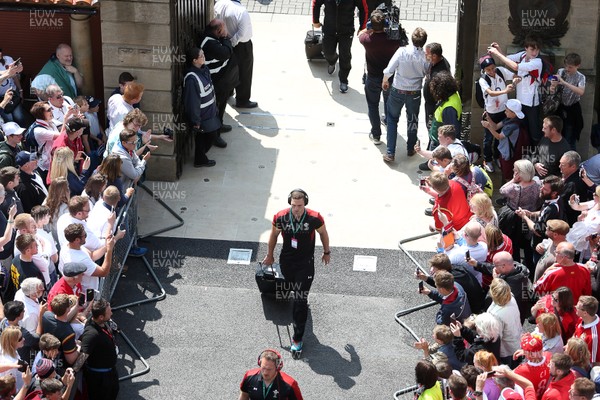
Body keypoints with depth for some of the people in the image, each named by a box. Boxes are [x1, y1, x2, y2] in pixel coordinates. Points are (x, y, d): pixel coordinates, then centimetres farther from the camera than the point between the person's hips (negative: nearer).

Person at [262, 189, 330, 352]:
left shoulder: (314, 218, -21)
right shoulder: (281, 217, -16)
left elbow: (323, 233, 1)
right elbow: (274, 235, 3)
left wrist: (327, 252, 14)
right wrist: (270, 255, 15)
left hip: (306, 264, -2)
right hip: (286, 261, 2)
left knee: (300, 301, -5)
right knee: (294, 288, 25)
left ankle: (297, 338, 3)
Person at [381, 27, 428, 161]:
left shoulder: (402, 52, -21)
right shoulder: (425, 57, -17)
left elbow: (388, 70, -19)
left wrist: (385, 81, 1)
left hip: (398, 91, -1)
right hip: (415, 93, 1)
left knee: (392, 119, 15)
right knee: (412, 120, 23)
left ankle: (390, 153, 11)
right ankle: (411, 149, 38)